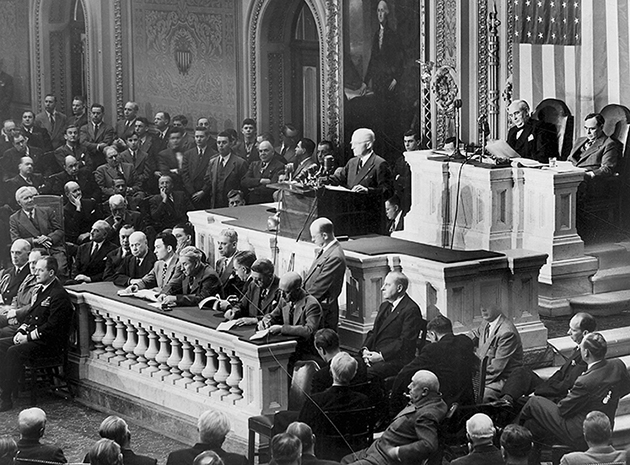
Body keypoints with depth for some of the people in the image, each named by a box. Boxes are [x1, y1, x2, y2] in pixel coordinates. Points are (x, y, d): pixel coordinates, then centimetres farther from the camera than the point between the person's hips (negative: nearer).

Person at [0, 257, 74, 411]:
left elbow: (52, 326, -21)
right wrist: (21, 331, 4)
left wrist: (29, 337, -18)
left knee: (14, 352, -29)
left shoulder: (59, 295, -15)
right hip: (30, 336, 10)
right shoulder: (40, 290, 16)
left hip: (49, 343, -10)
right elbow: (30, 315, 22)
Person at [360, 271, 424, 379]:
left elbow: (405, 342, -14)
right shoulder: (384, 306, 23)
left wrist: (381, 355, -19)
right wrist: (365, 349, 1)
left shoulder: (411, 310, -8)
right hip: (375, 355, 8)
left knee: (367, 373, -33)